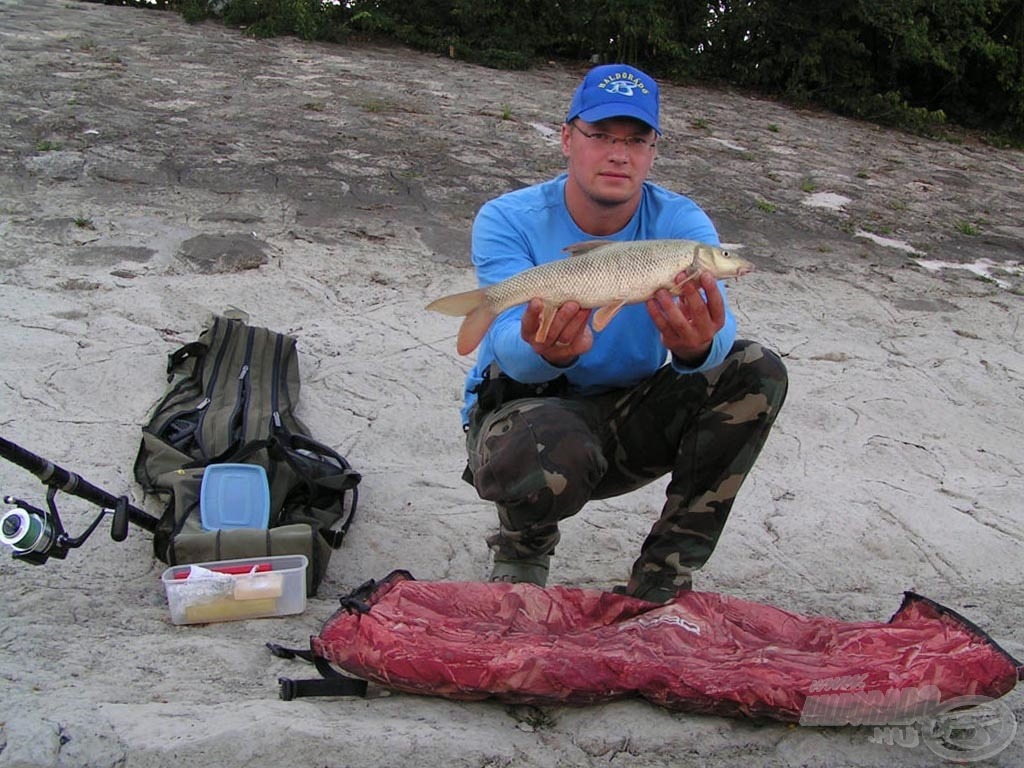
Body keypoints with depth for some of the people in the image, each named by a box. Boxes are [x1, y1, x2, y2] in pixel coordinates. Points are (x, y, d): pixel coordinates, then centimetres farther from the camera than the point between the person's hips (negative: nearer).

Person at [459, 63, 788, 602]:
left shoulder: (680, 224, -9)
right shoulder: (508, 220, -14)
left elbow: (714, 325, -28)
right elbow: (511, 346, -28)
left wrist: (698, 347, -54)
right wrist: (546, 351, -54)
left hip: (630, 414, 4)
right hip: (524, 404, -4)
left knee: (757, 373, -18)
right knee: (552, 452, -40)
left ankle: (660, 580, -8)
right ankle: (521, 548, 1)